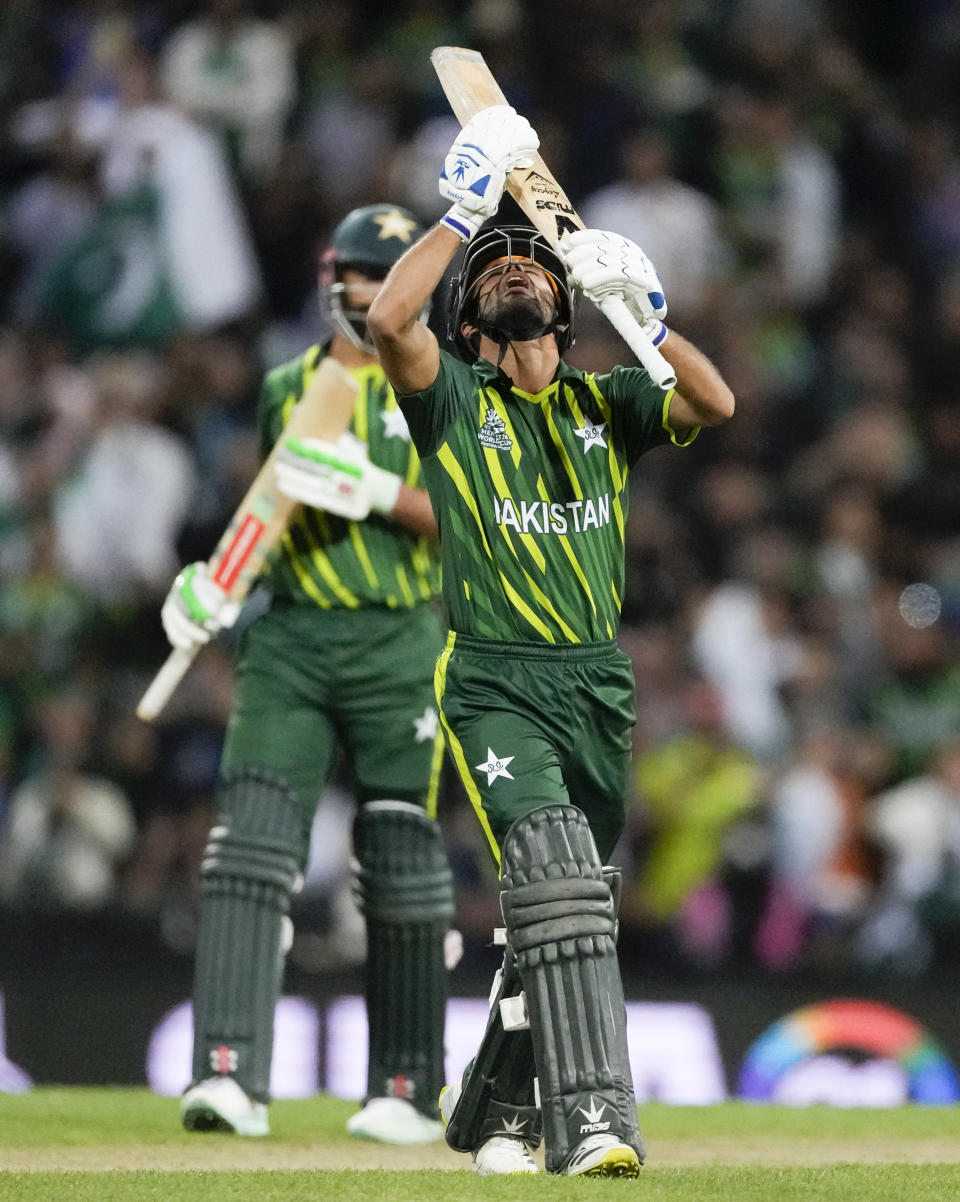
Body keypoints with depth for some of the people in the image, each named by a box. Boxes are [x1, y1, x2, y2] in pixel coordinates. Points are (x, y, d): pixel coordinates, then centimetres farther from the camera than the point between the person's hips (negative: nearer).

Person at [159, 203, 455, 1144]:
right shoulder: (288, 387, 16)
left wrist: (373, 491, -20)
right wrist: (218, 580, 6)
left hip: (397, 646, -2)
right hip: (287, 640, 2)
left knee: (400, 868, 0)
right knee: (249, 844, -13)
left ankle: (407, 1091, 11)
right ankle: (231, 1074, -20)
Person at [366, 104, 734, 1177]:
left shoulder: (604, 405, 15)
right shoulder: (453, 399, 5)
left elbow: (715, 405, -1)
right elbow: (389, 319, -15)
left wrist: (645, 313, -10)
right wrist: (467, 208, -10)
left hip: (597, 688, 5)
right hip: (494, 685, -5)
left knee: (560, 912, 12)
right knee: (557, 878, -24)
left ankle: (493, 1109, 29)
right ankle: (591, 1118, -33)